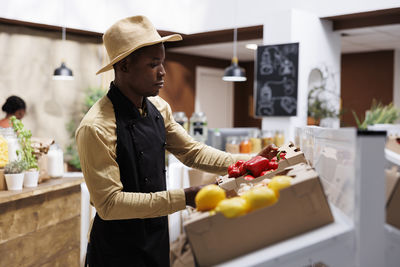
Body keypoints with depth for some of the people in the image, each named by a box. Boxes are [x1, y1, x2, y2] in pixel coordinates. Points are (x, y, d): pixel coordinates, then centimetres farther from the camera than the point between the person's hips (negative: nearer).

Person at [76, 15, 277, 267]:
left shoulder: (158, 108, -1)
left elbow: (192, 151, 7)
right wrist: (184, 198, -31)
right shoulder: (96, 128, -25)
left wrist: (249, 163, -6)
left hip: (158, 239, 7)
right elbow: (109, 203, -26)